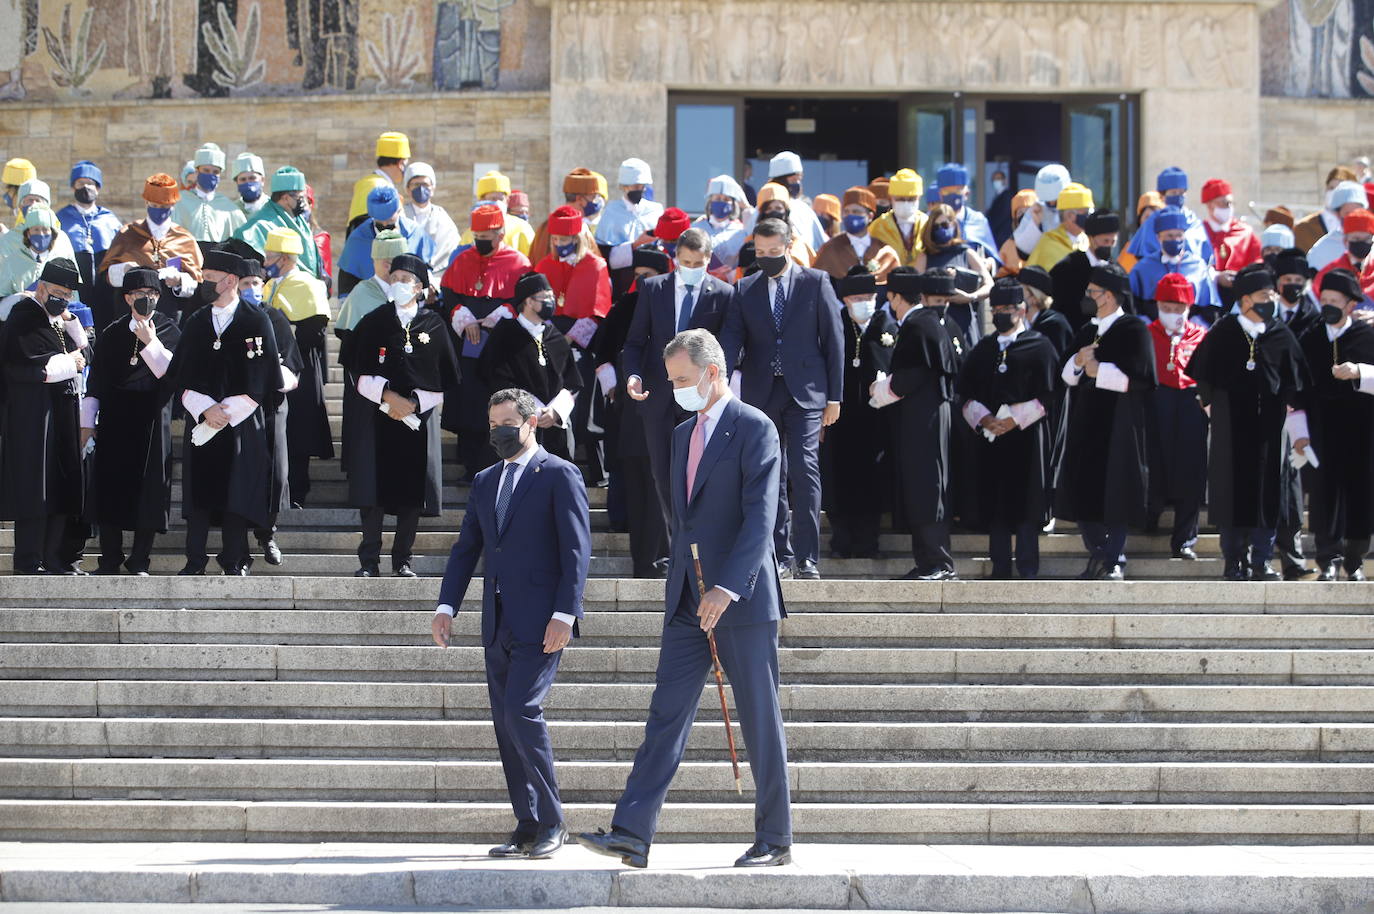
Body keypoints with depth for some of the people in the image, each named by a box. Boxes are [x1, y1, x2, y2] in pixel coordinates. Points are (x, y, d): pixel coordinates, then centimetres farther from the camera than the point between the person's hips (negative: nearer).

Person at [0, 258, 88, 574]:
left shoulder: (57, 319, 18)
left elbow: (84, 352, 15)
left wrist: (69, 321, 2)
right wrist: (67, 364, -9)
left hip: (62, 414, 8)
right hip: (32, 415, -8)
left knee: (62, 489, 5)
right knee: (34, 489, -8)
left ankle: (56, 557, 8)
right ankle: (28, 562, -5)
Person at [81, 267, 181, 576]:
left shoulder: (170, 332, 4)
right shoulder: (111, 334, 9)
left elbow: (170, 372, -7)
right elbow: (95, 380, 10)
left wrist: (151, 342, -15)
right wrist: (87, 423, 7)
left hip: (152, 420, -2)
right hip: (114, 420, 2)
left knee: (148, 488, -3)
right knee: (110, 487, 1)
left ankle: (139, 560, 5)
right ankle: (110, 559, 8)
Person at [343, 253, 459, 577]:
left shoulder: (433, 325, 4)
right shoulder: (374, 322, 4)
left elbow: (444, 379, 4)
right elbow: (358, 373, 1)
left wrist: (414, 403, -8)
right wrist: (387, 395, -12)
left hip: (419, 417, 0)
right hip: (377, 418, 0)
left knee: (412, 490, -1)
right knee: (373, 489, -3)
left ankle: (403, 559, 8)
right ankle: (369, 559, 2)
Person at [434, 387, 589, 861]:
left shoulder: (558, 475, -3)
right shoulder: (486, 481, 18)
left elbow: (576, 549, -9)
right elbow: (466, 548, 18)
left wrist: (564, 614, -16)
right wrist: (446, 606, 5)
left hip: (540, 621, -7)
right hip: (498, 622, 7)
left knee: (522, 711, -17)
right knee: (506, 724, 5)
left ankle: (552, 822, -7)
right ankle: (527, 826, 10)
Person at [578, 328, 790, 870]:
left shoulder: (754, 429, -8)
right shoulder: (684, 434, 16)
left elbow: (760, 516, -18)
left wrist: (727, 587, -26)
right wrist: (682, 586, 17)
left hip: (741, 599, -7)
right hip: (689, 601, 7)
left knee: (760, 723, 1)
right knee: (666, 715, -2)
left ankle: (774, 841, 10)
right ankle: (633, 835, -8)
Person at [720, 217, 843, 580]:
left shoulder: (816, 282, 3)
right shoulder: (745, 290, 10)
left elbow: (833, 339, 3)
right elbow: (732, 337, 0)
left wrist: (834, 396, -1)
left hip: (804, 391, -3)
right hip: (761, 394, 3)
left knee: (804, 469, -13)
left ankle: (807, 557, -13)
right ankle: (781, 555, 11)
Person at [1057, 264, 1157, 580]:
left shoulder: (1133, 330, -5)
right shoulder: (1086, 332, 17)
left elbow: (1138, 377, -13)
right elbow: (1067, 376, 15)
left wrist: (1098, 370, -9)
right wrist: (1078, 362, -5)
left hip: (1118, 424, -7)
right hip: (1085, 423, 7)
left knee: (1114, 492, -7)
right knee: (1083, 491, 3)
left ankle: (1114, 561, -2)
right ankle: (1097, 557, 12)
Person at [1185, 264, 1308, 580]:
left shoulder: (1281, 334, 5)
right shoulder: (1223, 332, -1)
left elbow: (1294, 377, 12)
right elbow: (1203, 373, 4)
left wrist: (1285, 406, 4)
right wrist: (1213, 405, 0)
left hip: (1269, 423, 2)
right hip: (1231, 422, -2)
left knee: (1266, 490, 0)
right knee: (1232, 486, 0)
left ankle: (1260, 562, 5)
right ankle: (1234, 562, 6)